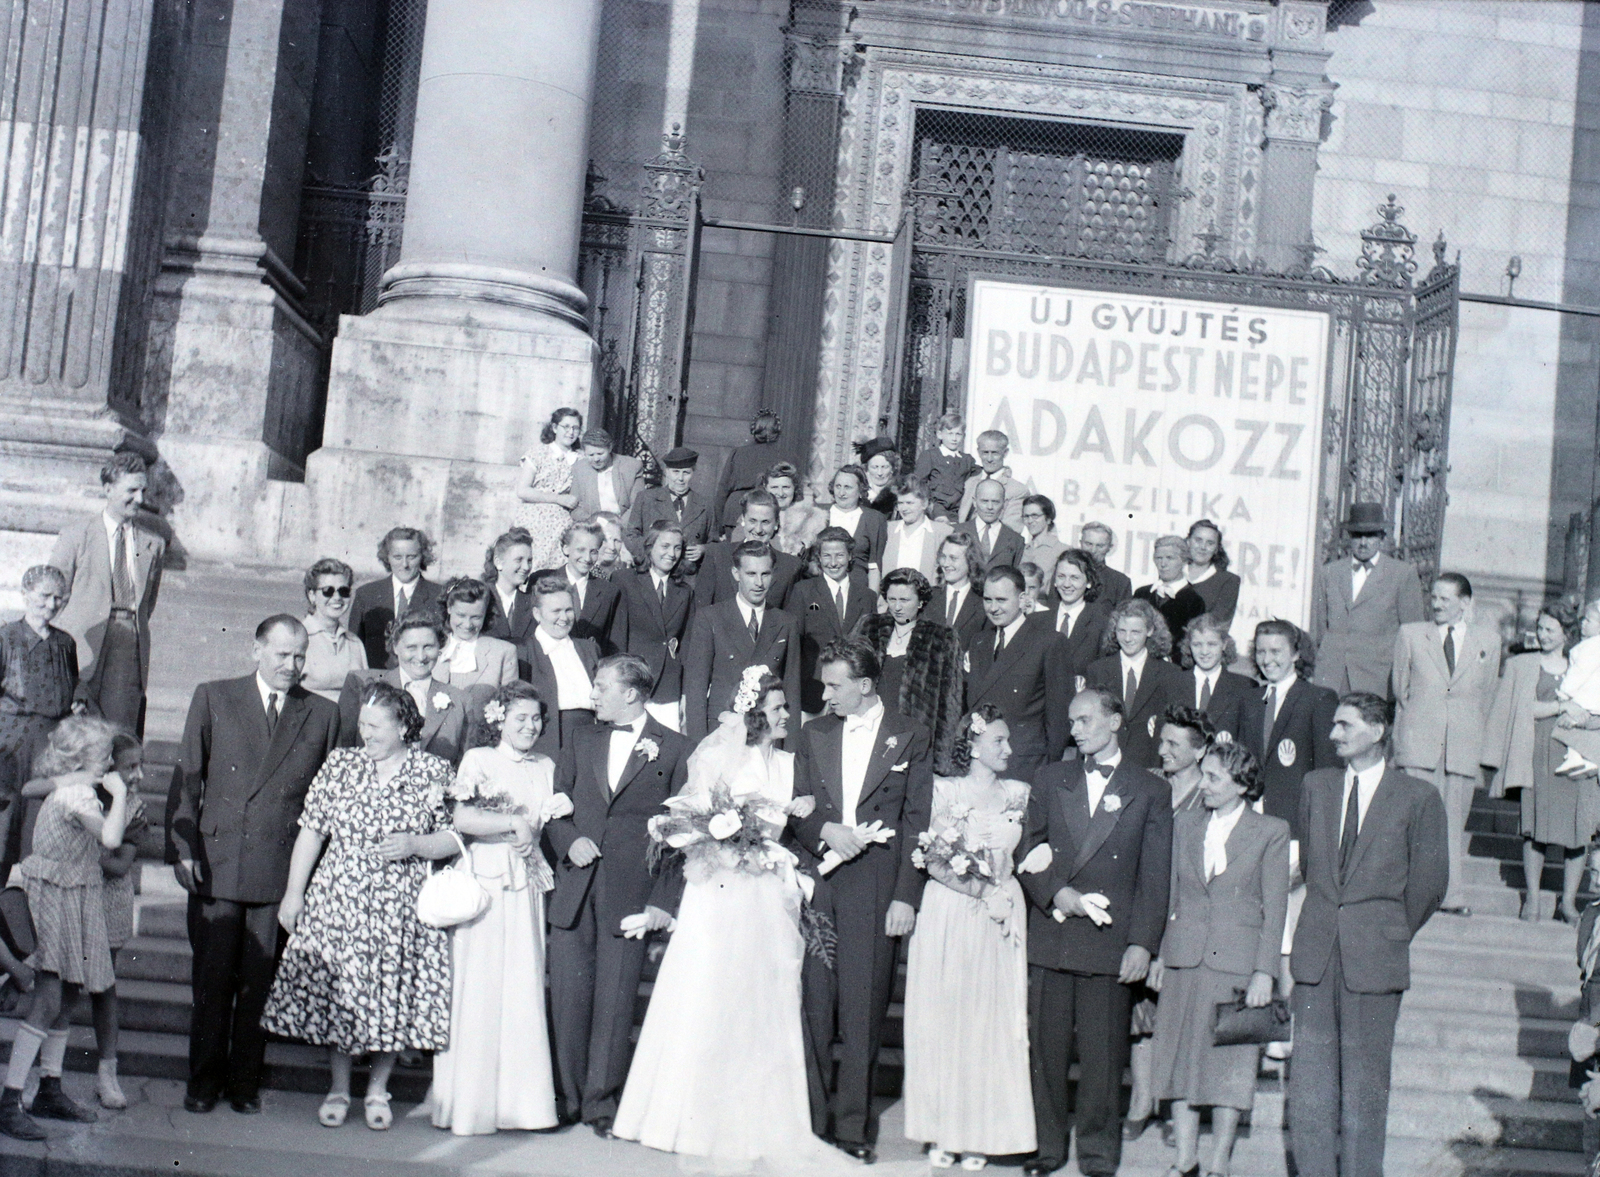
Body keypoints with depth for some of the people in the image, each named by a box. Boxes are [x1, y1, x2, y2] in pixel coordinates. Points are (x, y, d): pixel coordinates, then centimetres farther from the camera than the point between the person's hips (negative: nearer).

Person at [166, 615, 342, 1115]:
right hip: (216, 865, 0)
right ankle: (204, 1079, 18)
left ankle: (245, 1081, 17)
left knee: (260, 982, 5)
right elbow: (186, 778, 5)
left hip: (284, 871, 0)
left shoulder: (323, 714, 7)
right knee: (212, 980, 5)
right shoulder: (213, 698, 7)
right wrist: (182, 849, -3)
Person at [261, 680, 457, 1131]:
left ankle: (377, 1090, 20)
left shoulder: (434, 772, 1)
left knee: (391, 995, 2)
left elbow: (455, 839, 1)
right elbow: (311, 832, 7)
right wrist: (293, 893, 3)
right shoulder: (340, 765, 6)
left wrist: (414, 845, -16)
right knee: (333, 992, 2)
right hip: (336, 903, 2)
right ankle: (338, 1089, 19)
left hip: (401, 909, -2)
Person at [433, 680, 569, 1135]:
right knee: (477, 989, -3)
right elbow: (462, 820, -14)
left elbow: (544, 825, 13)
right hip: (482, 884, -4)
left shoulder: (545, 768, 15)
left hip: (526, 887, 4)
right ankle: (469, 1102, 5)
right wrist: (515, 824, -12)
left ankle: (518, 1098, 8)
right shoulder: (478, 760, -1)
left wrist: (532, 834, -7)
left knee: (523, 989, 2)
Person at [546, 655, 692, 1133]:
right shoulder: (581, 743, 15)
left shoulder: (674, 749, 2)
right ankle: (566, 1097, 16)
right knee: (567, 995, 4)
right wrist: (568, 841, -4)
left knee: (614, 1000, 0)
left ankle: (601, 1101, 11)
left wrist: (665, 898, -7)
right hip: (574, 890, 4)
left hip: (631, 894, -4)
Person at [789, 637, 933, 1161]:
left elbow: (916, 822, 1)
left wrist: (906, 896, -5)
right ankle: (811, 1119, 12)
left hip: (874, 890, -3)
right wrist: (825, 830, -8)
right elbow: (797, 808, 14)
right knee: (813, 1008, 1)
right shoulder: (814, 734, 14)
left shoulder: (910, 737, 3)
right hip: (816, 883, 3)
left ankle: (853, 1126, 10)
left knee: (863, 1013, 0)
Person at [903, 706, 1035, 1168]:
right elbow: (934, 862, -8)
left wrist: (1003, 893, -10)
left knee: (990, 1021, 0)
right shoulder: (944, 790, 0)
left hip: (998, 918, 2)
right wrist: (982, 891, -15)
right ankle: (941, 1132, 8)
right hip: (948, 915, -2)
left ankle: (978, 1134, 7)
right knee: (943, 1019, 0)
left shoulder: (1017, 795, 9)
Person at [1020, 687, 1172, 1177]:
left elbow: (1154, 878, 2)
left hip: (1110, 941, -2)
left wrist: (1142, 943, -6)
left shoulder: (1150, 791, 5)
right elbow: (1027, 852, 11)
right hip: (1050, 936, 2)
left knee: (1102, 1053, 1)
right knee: (1046, 1046, 5)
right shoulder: (1050, 779, 12)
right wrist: (1057, 893, -7)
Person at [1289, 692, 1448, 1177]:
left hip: (1374, 956, -3)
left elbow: (1429, 882, 1)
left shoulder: (1417, 797, -3)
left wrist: (1393, 932, 5)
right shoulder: (1316, 786, 10)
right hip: (1316, 955, 3)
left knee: (1365, 1079, 5)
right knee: (1310, 1077, 4)